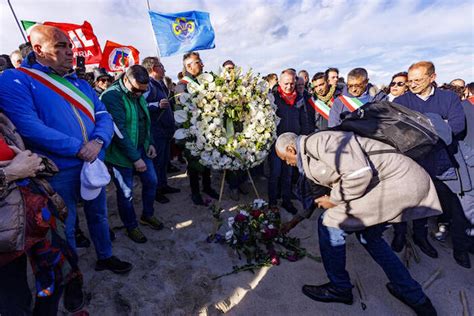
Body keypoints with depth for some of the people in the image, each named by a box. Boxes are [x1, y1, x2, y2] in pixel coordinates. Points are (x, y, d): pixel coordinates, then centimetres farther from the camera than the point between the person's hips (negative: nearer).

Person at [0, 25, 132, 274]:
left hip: (93, 164, 6)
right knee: (65, 226, 12)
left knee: (98, 215, 20)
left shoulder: (79, 82, 11)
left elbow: (103, 116, 3)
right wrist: (79, 148, -22)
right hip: (59, 171, -5)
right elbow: (29, 127, -22)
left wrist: (98, 141, -17)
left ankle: (105, 257, 42)